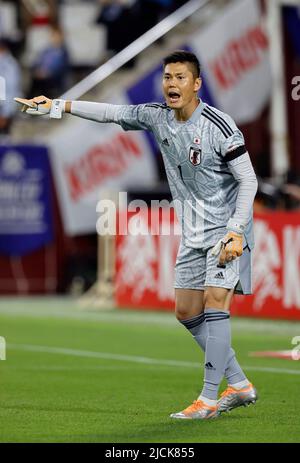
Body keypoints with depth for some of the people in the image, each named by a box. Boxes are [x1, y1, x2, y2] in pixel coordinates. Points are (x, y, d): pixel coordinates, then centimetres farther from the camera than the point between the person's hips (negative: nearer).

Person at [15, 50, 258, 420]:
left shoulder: (218, 126, -18)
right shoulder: (157, 116, 1)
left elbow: (247, 180, -16)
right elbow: (111, 112, 10)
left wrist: (236, 231, -23)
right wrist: (57, 106, 6)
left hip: (226, 227, -8)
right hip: (193, 233, 8)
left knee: (214, 302, -18)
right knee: (187, 313, 8)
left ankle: (209, 399, -15)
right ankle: (239, 386, 17)